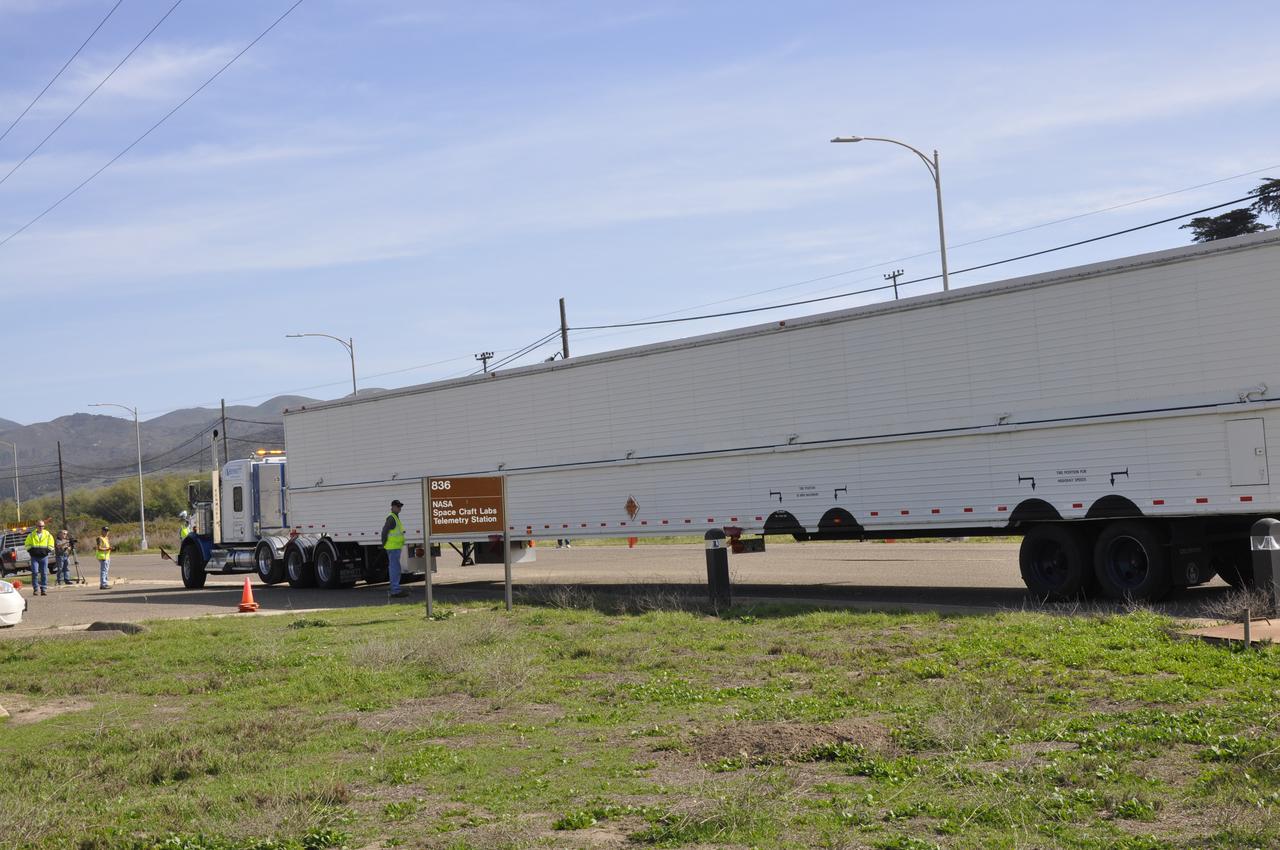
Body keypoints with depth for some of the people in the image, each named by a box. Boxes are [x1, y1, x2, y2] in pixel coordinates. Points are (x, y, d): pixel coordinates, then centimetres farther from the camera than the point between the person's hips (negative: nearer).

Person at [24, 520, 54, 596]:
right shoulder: (31, 535, 7)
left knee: (44, 573, 1)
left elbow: (51, 546, 10)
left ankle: (44, 589, 7)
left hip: (44, 556, 1)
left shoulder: (48, 535, 7)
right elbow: (27, 545, 12)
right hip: (34, 557, -1)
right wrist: (31, 550, -3)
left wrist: (46, 551, -4)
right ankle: (36, 589, -5)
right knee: (35, 572, -12)